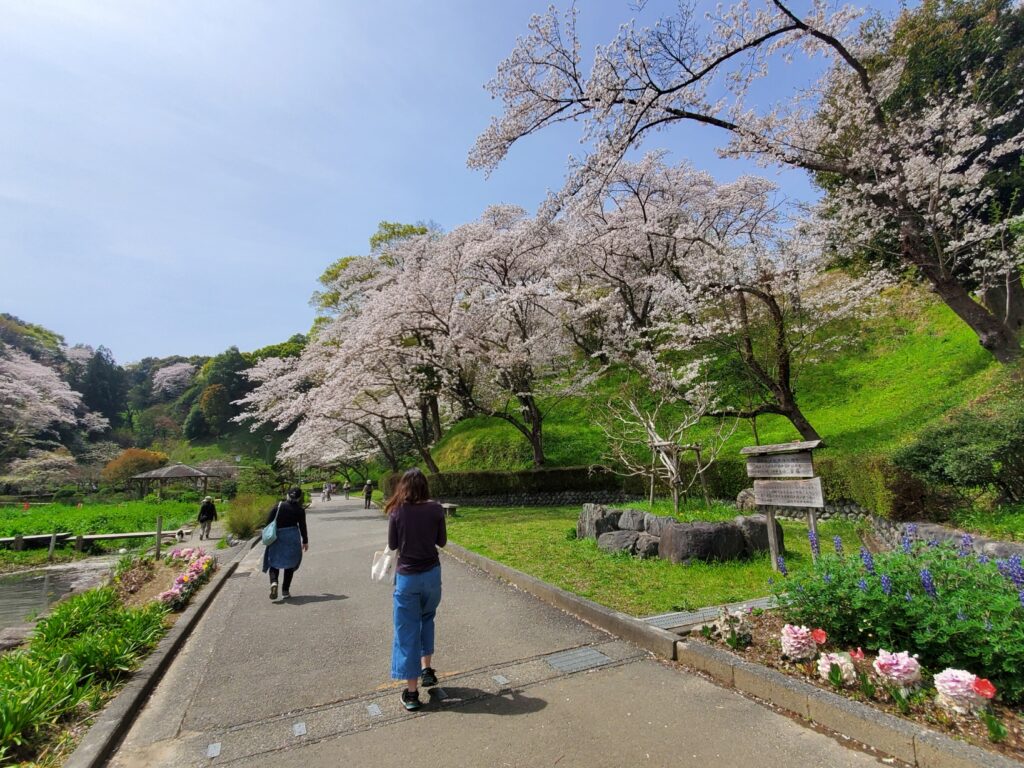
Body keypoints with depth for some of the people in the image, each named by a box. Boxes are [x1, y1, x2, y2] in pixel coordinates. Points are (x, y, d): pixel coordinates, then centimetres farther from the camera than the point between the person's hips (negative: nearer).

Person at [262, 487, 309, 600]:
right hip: (292, 537, 0)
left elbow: (268, 521, -2)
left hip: (277, 538, 0)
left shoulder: (278, 506, -2)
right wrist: (305, 541, 11)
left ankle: (273, 582, -17)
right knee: (290, 564, 11)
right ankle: (285, 591, 11)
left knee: (274, 562, 10)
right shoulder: (300, 510, -4)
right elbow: (302, 527, 0)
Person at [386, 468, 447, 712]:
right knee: (427, 619, 28)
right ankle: (426, 669, 28)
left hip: (407, 576, -1)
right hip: (431, 573, 2)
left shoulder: (397, 511, -11)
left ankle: (411, 693, 17)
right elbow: (442, 541, -1)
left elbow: (392, 545, -3)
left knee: (407, 631, 10)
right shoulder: (435, 509, -10)